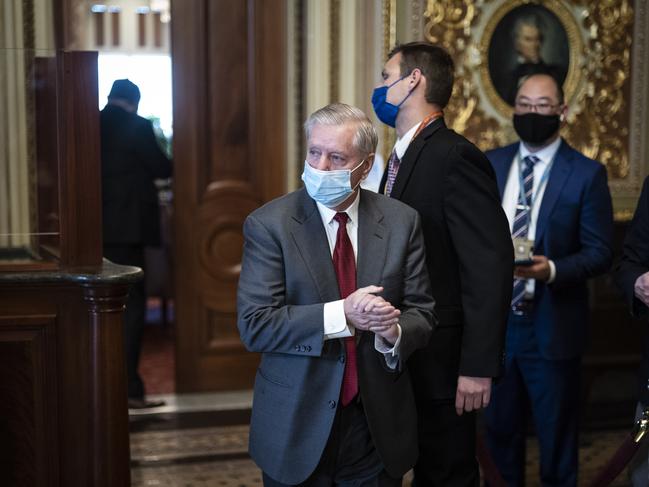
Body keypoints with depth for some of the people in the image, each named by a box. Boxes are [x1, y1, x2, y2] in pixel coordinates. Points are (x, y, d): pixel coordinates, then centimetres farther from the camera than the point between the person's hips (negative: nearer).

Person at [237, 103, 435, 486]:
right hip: (298, 426, -2)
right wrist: (341, 314, -25)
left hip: (378, 426, 2)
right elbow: (254, 325, -15)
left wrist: (394, 330, -22)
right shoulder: (269, 224, -9)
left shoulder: (401, 222, -1)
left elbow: (421, 315, 1)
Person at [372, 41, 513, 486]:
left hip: (441, 362, -9)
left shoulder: (456, 157, -16)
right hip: (405, 359, 9)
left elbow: (490, 266, -21)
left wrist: (478, 367, -23)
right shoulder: (403, 157, 13)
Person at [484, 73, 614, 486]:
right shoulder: (490, 165, 7)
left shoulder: (587, 173, -6)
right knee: (500, 428, 17)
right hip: (494, 320, 4)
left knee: (556, 437, 10)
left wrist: (552, 269, -24)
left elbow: (600, 252, -9)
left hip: (551, 327, -4)